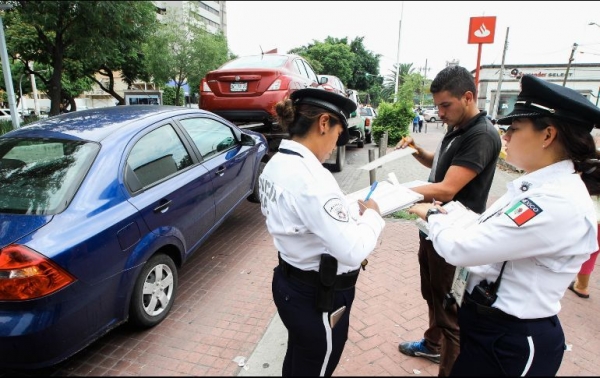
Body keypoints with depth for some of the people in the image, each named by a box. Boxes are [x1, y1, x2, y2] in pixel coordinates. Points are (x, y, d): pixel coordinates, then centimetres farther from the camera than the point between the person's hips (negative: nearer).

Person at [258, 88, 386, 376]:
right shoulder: (311, 177, -31)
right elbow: (354, 251, -29)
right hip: (319, 297, -8)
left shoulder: (277, 163, 0)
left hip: (291, 283, 8)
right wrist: (372, 215, -12)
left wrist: (350, 210, 3)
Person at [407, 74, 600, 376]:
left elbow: (461, 248, -30)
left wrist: (433, 215, -12)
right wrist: (442, 215, -3)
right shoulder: (539, 184, 2)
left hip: (510, 343, -8)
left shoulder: (559, 203, -28)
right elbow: (488, 235, 9)